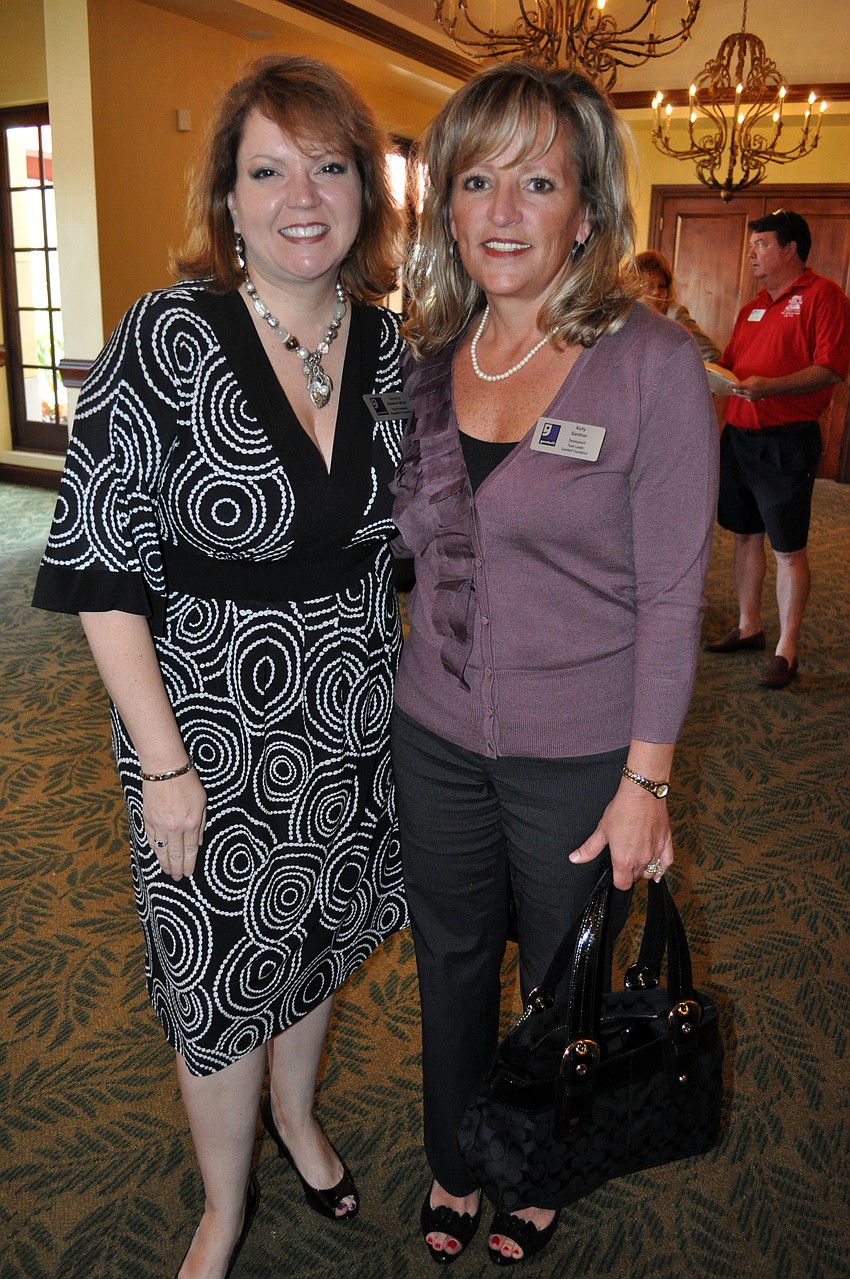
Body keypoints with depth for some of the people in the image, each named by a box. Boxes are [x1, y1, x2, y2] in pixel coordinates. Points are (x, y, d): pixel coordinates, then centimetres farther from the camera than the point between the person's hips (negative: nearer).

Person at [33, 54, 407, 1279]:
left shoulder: (390, 342, -2)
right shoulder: (168, 337, -17)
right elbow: (99, 565, -16)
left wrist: (395, 677, 8)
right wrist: (164, 761, -17)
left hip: (353, 708, 5)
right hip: (212, 717, -4)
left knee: (314, 931, 23)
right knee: (223, 971, 12)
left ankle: (296, 1111, 54)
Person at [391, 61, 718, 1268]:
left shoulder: (652, 362, -14)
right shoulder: (427, 360, 0)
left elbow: (671, 593, -13)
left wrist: (646, 782, -13)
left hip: (577, 750, -4)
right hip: (437, 732, 4)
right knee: (451, 960, 21)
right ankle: (453, 1166, 49)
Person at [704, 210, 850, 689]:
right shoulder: (753, 307, 17)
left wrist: (768, 387, -27)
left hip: (787, 439, -8)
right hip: (739, 434, 8)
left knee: (788, 548, -2)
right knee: (746, 535, 14)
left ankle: (786, 651, 5)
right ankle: (749, 627, 27)